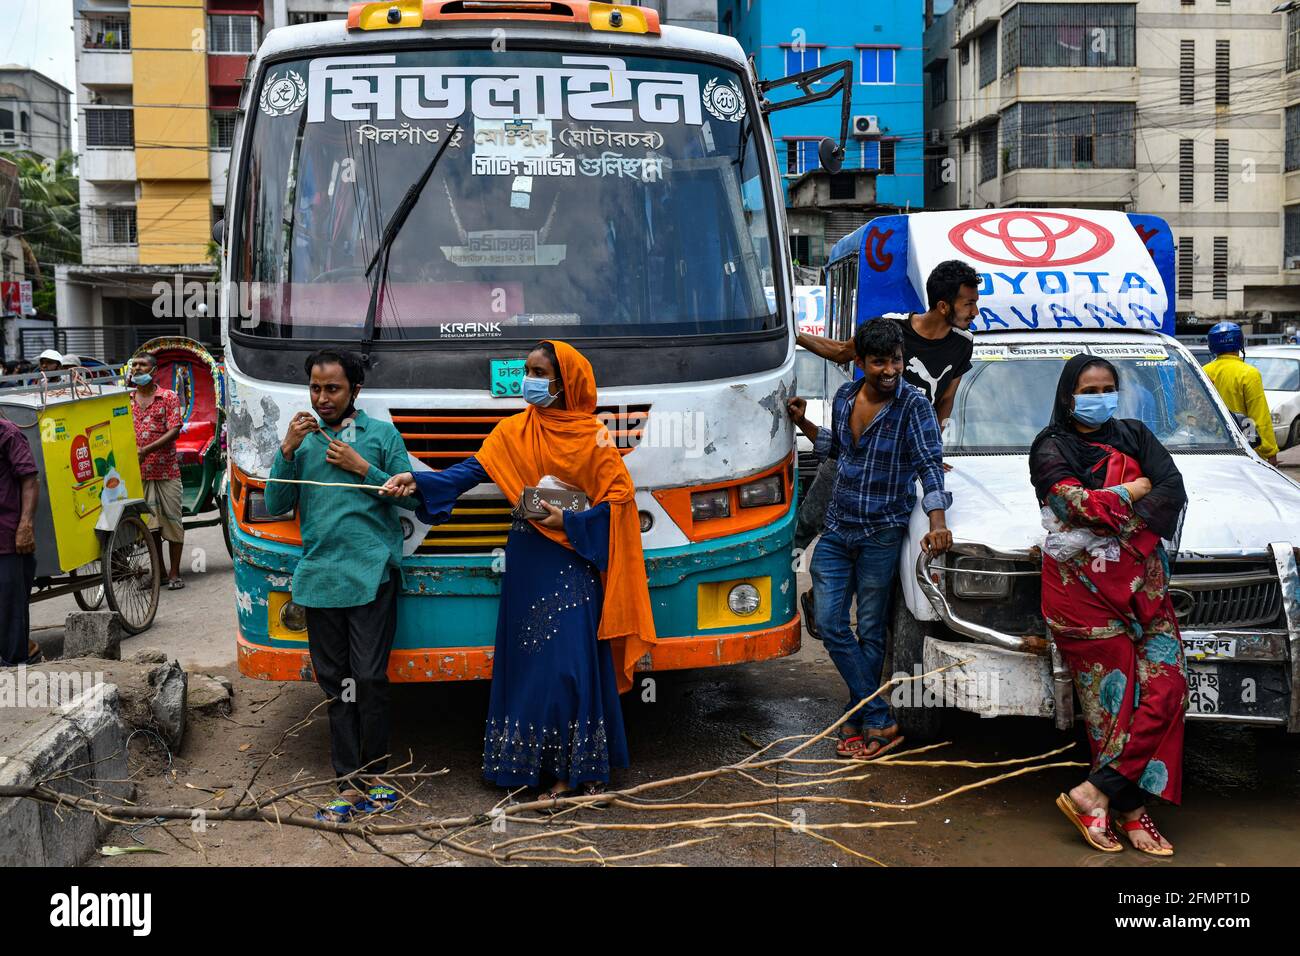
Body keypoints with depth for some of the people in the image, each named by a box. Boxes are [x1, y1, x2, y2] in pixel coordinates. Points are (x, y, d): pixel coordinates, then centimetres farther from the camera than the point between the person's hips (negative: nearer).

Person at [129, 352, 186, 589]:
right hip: (139, 472, 3)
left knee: (171, 521, 0)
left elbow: (174, 431, -11)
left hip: (166, 470, -3)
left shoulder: (169, 397, -1)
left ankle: (175, 573, 8)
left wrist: (146, 449, -21)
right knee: (149, 524, 8)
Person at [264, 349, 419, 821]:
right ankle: (350, 784, 12)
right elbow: (276, 506, 9)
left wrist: (362, 468, -8)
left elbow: (411, 497, 1)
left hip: (371, 574, -3)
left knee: (369, 679, -6)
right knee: (335, 684, 6)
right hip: (318, 576, 4)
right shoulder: (303, 439, 14)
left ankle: (373, 773, 11)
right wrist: (287, 450, -2)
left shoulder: (382, 434, 5)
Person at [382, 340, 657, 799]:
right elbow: (474, 469, -5)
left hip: (574, 566, -4)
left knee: (573, 664, -5)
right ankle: (556, 767, 15)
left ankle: (587, 766, 10)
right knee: (531, 662, 5)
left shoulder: (593, 437, -3)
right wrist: (419, 480, -18)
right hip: (527, 561, 4)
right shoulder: (514, 431, 6)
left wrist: (570, 521, -13)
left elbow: (620, 496, -4)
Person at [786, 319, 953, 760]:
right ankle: (880, 723, 4)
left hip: (882, 534, -5)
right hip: (837, 529, 5)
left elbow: (931, 463, -21)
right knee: (830, 625, -1)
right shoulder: (845, 396, 5)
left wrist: (937, 521, -34)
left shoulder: (913, 405, -12)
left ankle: (859, 718, 20)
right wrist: (804, 425, 11)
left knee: (870, 631, 5)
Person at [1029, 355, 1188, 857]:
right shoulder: (1051, 448, 3)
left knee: (1166, 689, -8)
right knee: (1114, 701, -5)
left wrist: (1115, 523, -11)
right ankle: (1132, 811, 4)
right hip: (1086, 590, -4)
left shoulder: (1133, 435, 15)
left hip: (1143, 584, 5)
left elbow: (1173, 490, 0)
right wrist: (1134, 491, -2)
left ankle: (1095, 794, -5)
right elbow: (1076, 503, -14)